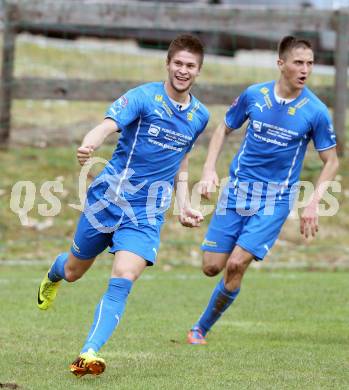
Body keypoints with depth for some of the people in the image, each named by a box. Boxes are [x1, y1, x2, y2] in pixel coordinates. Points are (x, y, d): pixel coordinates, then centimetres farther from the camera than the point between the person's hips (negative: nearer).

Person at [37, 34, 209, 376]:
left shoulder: (199, 116, 6)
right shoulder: (144, 97, -11)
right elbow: (107, 125, -28)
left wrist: (183, 205, 12)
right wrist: (88, 145, -51)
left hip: (147, 214, 2)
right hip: (108, 198, -2)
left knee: (122, 283, -19)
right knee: (73, 271, 17)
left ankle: (89, 354, -23)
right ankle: (53, 274, 55)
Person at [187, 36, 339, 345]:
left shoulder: (316, 111, -8)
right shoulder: (254, 95, -3)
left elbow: (331, 160, 0)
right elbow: (224, 129, 13)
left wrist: (313, 203, -10)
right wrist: (209, 168, -1)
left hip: (275, 200, -2)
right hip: (237, 191, 2)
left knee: (236, 265, -14)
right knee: (212, 267, -3)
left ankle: (202, 329, 5)